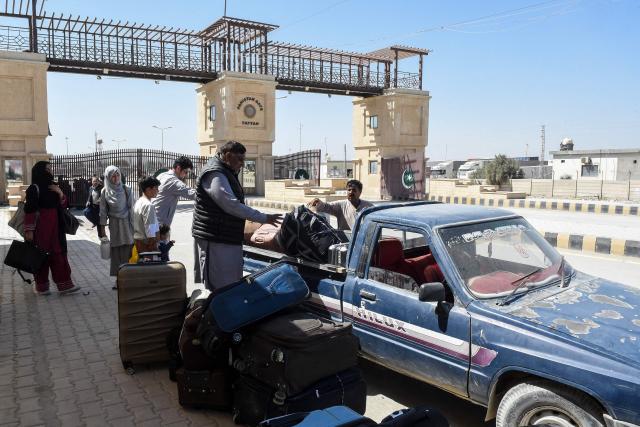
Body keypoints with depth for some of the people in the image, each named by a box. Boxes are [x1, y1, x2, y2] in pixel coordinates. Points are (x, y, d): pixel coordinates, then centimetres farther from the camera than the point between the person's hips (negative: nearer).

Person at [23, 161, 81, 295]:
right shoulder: (34, 188, -9)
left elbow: (63, 205, 14)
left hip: (55, 228, 7)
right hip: (40, 228, -7)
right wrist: (29, 230, -17)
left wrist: (60, 193, -5)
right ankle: (41, 286, 14)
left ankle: (64, 285, 8)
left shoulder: (53, 187, 12)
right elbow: (29, 210, -13)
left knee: (59, 255, 5)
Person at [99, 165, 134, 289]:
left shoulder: (126, 190, -1)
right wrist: (102, 228, 3)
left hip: (126, 224, -1)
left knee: (127, 252, -4)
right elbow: (103, 211, 5)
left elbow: (131, 208, 0)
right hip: (114, 225, 1)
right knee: (116, 253, 3)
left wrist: (133, 226, -3)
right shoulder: (105, 192, 2)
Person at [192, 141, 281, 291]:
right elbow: (232, 205, -26)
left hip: (229, 239, 11)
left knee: (233, 282, 16)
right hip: (215, 240, -11)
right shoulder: (214, 175, -18)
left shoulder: (227, 173, 17)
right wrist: (263, 218, -24)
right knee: (219, 286, -4)